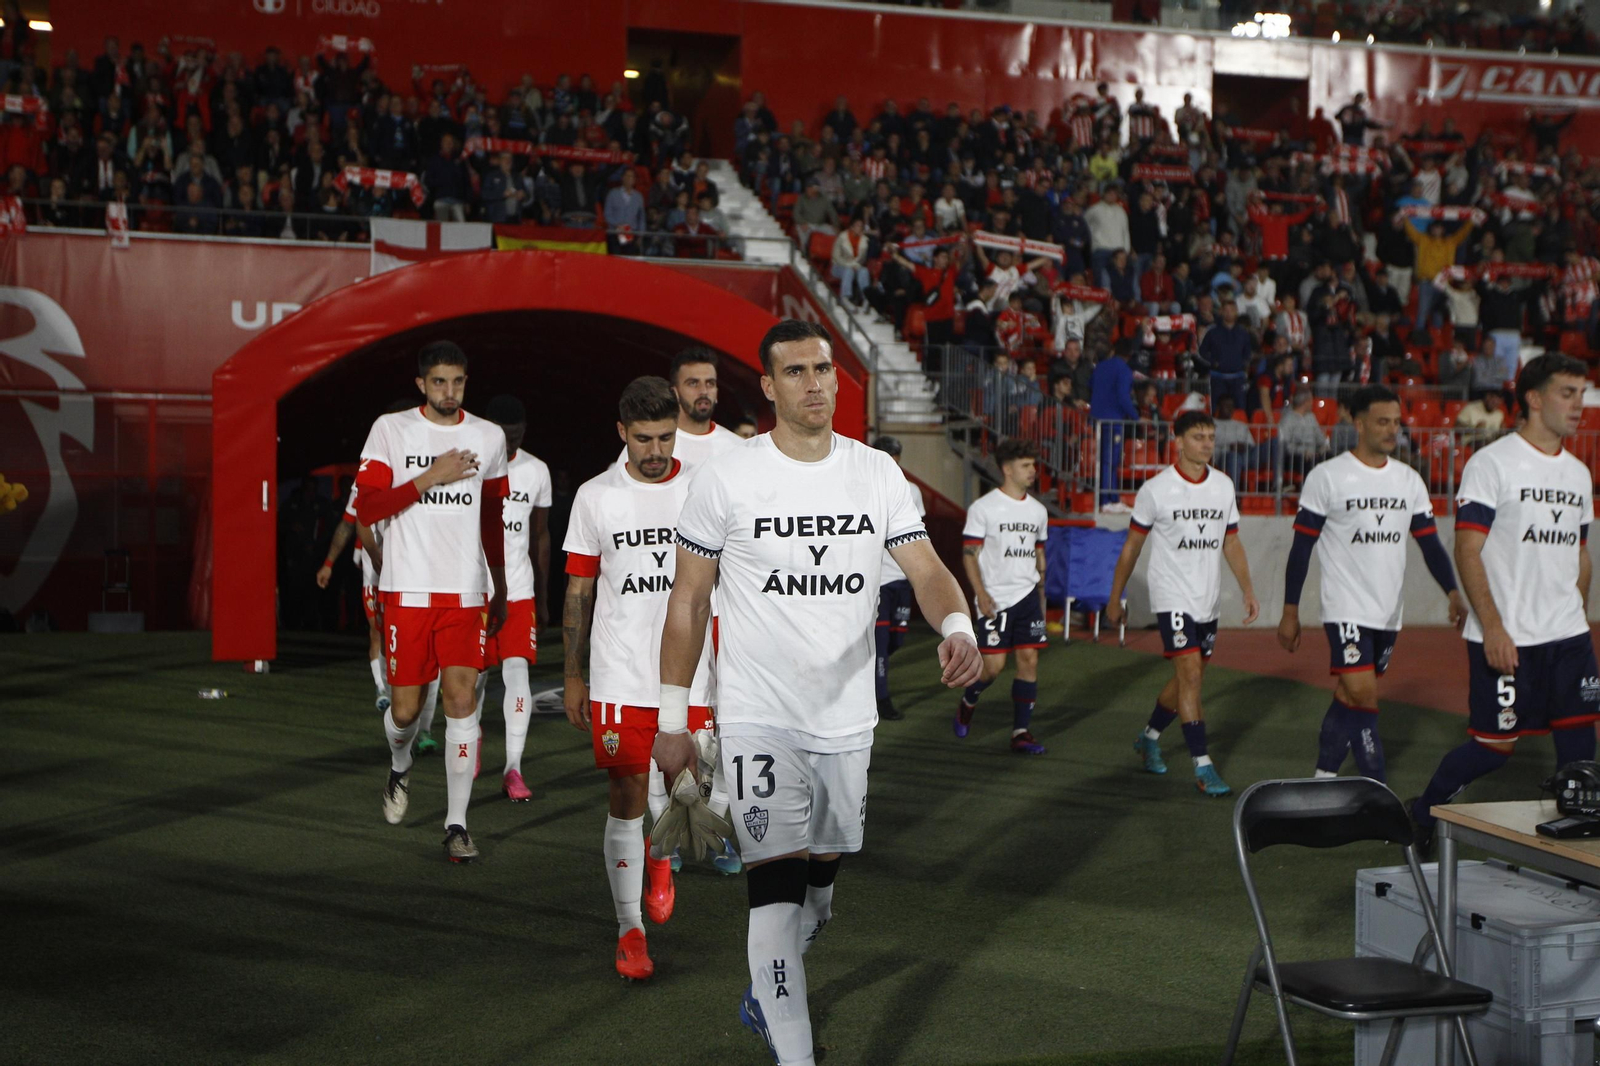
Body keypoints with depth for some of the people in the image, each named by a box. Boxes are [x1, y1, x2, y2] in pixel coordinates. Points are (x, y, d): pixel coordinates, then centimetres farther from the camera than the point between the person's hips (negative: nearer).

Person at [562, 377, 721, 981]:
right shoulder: (595, 496, 3)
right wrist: (573, 677, 7)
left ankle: (660, 856, 32)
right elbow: (578, 591, 8)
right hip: (618, 678, 0)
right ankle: (630, 931, 15)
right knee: (626, 800, 2)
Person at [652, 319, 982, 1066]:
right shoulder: (727, 479, -7)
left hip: (847, 718, 4)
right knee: (778, 879, -11)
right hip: (758, 717, -4)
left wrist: (957, 628, -29)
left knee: (818, 880, 16)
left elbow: (925, 569, -6)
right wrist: (672, 714, -2)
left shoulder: (877, 474, 2)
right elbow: (688, 598, -1)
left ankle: (764, 998, 42)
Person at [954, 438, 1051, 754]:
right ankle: (967, 704, 24)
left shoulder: (1038, 510, 12)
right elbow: (969, 553, -6)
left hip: (1028, 596, 5)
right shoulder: (983, 508, -5)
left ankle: (1021, 732, 4)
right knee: (993, 665, -7)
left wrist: (1041, 595, 18)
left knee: (1029, 660, -2)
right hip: (995, 598, -5)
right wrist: (981, 594, -15)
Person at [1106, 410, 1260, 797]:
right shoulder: (1155, 489, -8)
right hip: (1172, 595, -5)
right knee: (1190, 674, -15)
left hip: (1209, 600, 5)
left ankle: (1149, 736, 37)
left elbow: (1231, 543, 15)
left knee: (1188, 679, 13)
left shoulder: (1224, 485, 5)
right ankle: (1203, 767, -14)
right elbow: (1131, 546, 1)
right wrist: (1115, 599, 4)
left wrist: (1248, 590, 7)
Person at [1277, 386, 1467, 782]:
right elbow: (1302, 547, -3)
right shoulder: (1326, 477, -6)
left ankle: (1324, 777, 24)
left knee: (1349, 696, 11)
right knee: (1364, 696, -15)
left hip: (1389, 613, 5)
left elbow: (1430, 543, 9)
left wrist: (1453, 593, -6)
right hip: (1346, 610, -5)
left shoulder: (1410, 480, 9)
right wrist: (1290, 612, -4)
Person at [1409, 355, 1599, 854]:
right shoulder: (1492, 463, -8)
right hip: (1505, 638, -6)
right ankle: (1421, 814, 21)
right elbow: (1468, 552, -13)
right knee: (1493, 746, 0)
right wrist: (1494, 627, -19)